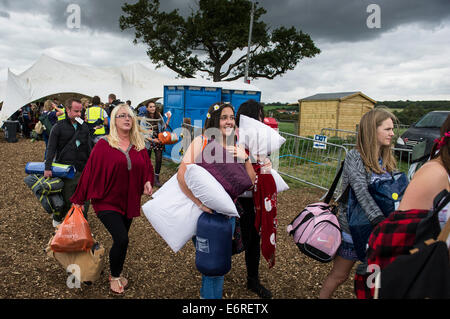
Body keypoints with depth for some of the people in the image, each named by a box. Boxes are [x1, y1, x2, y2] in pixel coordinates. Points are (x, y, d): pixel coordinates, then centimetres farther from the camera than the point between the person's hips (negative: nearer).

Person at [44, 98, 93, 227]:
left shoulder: (84, 126, 10)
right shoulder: (59, 127, -2)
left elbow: (89, 148, 15)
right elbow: (51, 148, -5)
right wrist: (47, 168, -13)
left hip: (83, 170, 3)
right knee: (66, 199, 7)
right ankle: (57, 219, 34)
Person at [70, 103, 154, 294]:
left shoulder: (139, 146, 3)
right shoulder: (103, 145, -9)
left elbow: (147, 168, 12)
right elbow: (90, 171, -7)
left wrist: (147, 182, -10)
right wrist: (79, 200, -4)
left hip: (129, 203, 4)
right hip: (107, 202, -4)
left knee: (120, 240, 14)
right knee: (122, 239, -13)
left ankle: (117, 272, 38)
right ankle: (114, 277, 13)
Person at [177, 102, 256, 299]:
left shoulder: (237, 147, 5)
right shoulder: (201, 142, -10)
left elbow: (251, 181, 4)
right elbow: (182, 175, -18)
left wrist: (245, 159, -11)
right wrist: (199, 202, -21)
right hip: (204, 211, -4)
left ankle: (207, 293, 41)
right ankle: (208, 294, 32)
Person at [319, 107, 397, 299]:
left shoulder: (387, 160, 6)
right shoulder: (354, 157, -15)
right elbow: (362, 193, -25)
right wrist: (381, 221, -37)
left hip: (377, 230, 6)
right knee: (339, 275, 8)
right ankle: (323, 296, 30)